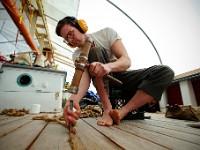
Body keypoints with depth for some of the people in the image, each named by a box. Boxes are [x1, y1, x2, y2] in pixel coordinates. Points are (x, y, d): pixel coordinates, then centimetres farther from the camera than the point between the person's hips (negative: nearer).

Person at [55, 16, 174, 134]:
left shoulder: (107, 33, -8)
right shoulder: (77, 55, -5)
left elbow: (127, 61, -18)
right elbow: (84, 77, -25)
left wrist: (109, 66, -41)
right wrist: (74, 99, -46)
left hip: (123, 76, 1)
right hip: (104, 84, 0)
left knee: (166, 72, -20)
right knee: (94, 51, -27)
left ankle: (122, 112, -30)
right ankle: (107, 109, -28)